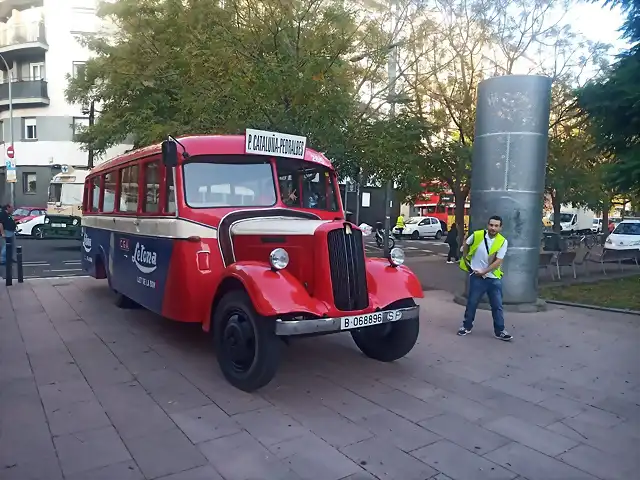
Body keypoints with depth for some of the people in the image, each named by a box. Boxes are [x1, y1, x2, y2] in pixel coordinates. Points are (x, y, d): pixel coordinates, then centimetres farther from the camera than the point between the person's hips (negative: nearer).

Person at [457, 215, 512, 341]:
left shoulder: (503, 241, -9)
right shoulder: (476, 235, -8)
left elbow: (498, 261, -13)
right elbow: (465, 246, 11)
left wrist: (483, 272, -16)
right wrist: (466, 261, 13)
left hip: (494, 278, 1)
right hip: (477, 277, 0)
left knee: (497, 306, 6)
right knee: (471, 303, 7)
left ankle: (500, 331, 16)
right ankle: (467, 326, 22)